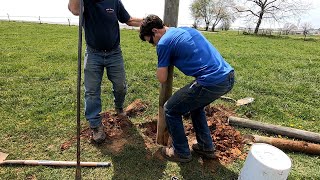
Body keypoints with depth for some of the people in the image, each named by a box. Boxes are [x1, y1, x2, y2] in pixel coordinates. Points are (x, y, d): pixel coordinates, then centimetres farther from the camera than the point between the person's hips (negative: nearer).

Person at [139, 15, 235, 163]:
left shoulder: (164, 42, -3)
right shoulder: (186, 29, 21)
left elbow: (162, 79, -1)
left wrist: (161, 65, 17)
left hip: (211, 82, -9)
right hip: (229, 76, 9)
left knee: (171, 110, 10)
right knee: (195, 105, 31)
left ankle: (181, 153, 24)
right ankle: (206, 147, 38)